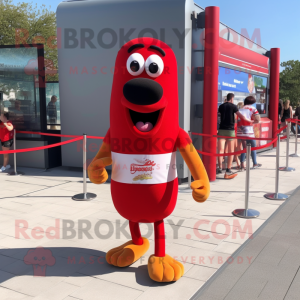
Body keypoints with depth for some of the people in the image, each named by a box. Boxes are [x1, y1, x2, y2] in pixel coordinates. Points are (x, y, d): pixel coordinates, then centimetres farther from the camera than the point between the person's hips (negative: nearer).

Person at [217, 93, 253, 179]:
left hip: (222, 129, 3)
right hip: (230, 130, -3)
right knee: (231, 151, 4)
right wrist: (249, 120, 5)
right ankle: (228, 170, 2)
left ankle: (220, 168, -5)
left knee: (221, 150, 0)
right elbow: (241, 117, -10)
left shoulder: (221, 106, 9)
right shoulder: (233, 106, -4)